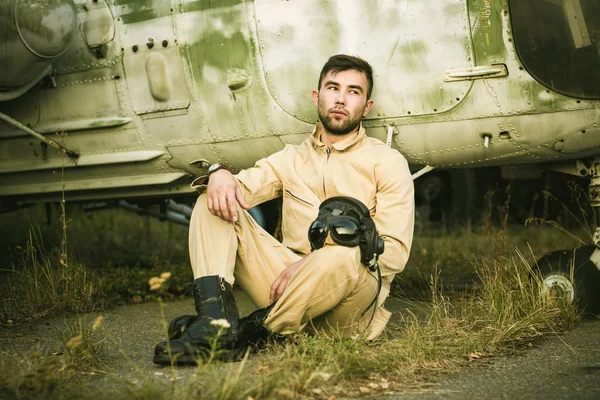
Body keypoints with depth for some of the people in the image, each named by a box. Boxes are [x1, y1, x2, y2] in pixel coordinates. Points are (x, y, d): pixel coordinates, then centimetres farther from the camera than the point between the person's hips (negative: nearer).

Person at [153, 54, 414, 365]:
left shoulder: (387, 162, 4)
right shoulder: (292, 158, 20)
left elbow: (394, 252, -7)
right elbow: (242, 188, 8)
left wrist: (311, 264, -17)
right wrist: (219, 173, -18)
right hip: (288, 281, 4)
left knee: (342, 258, -40)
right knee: (214, 201, -7)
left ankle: (251, 332, -26)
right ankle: (216, 319, -30)